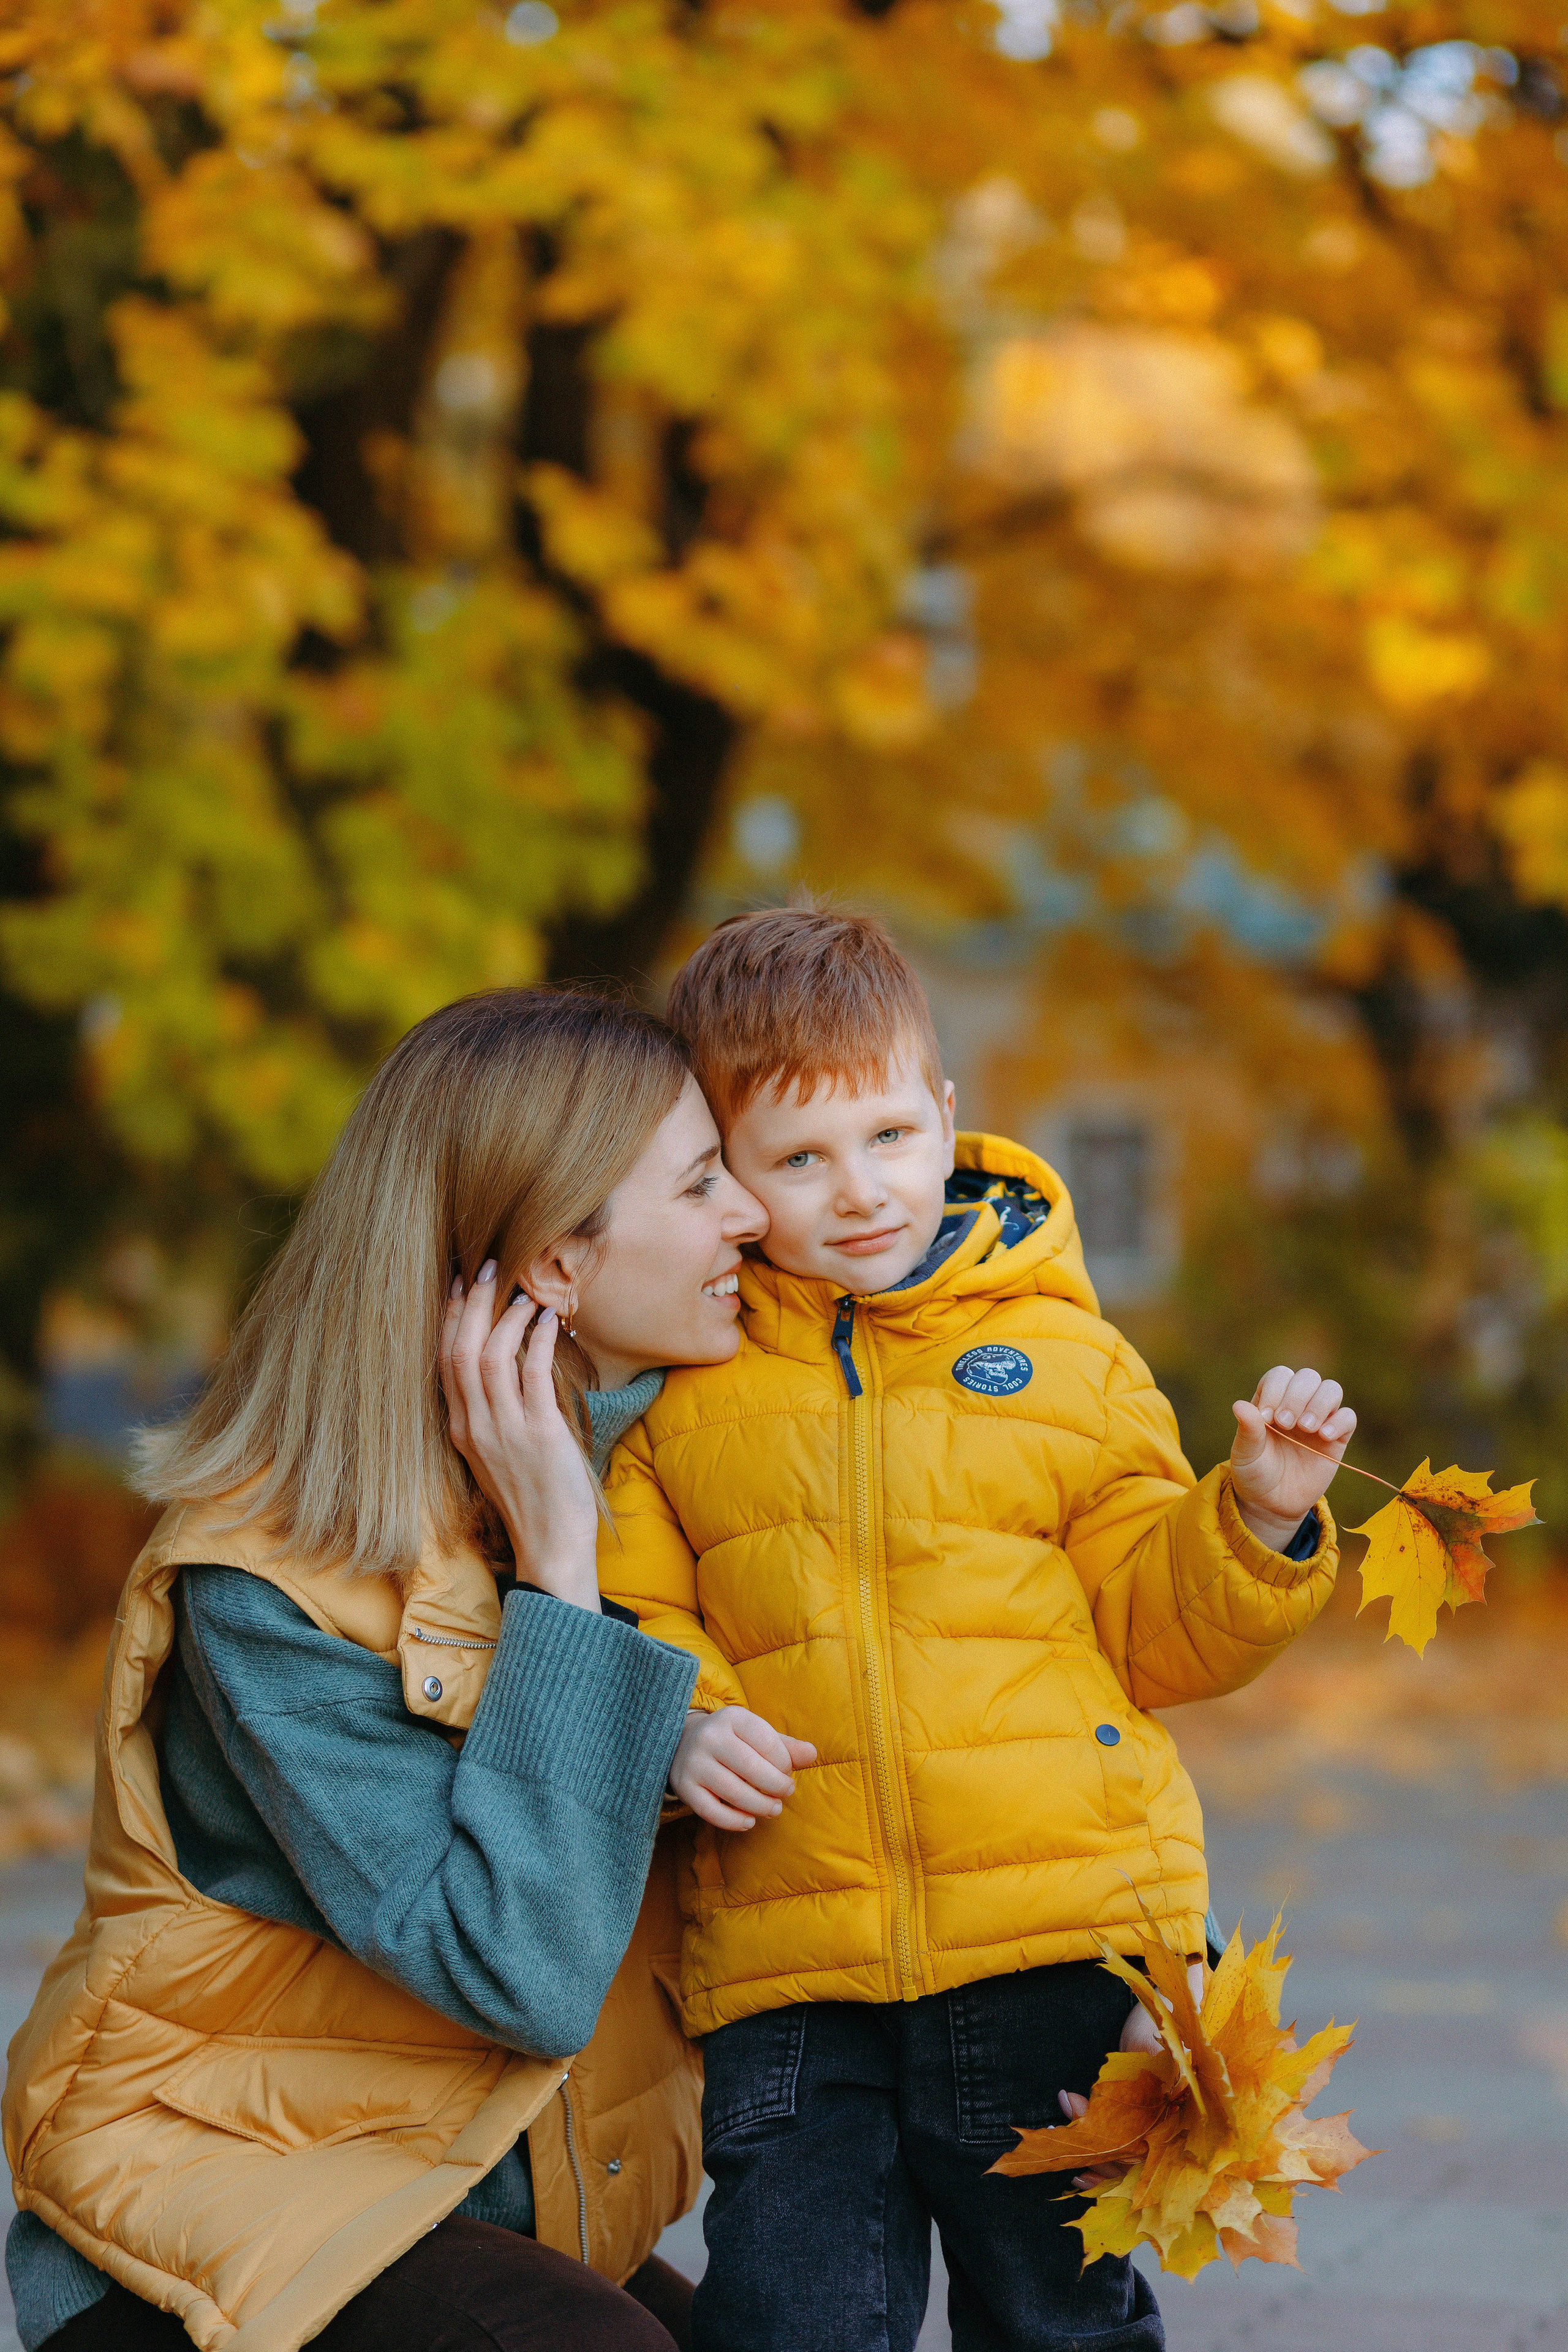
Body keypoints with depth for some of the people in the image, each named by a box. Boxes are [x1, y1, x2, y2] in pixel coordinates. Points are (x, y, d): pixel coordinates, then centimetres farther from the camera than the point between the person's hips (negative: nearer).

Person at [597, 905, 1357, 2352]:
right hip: (786, 1964, 0)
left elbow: (1155, 1634, 11)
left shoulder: (1066, 1359, 8)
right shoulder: (680, 1390, 8)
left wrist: (1259, 1523, -6)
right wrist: (675, 1726, -9)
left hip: (1054, 1946, 0)